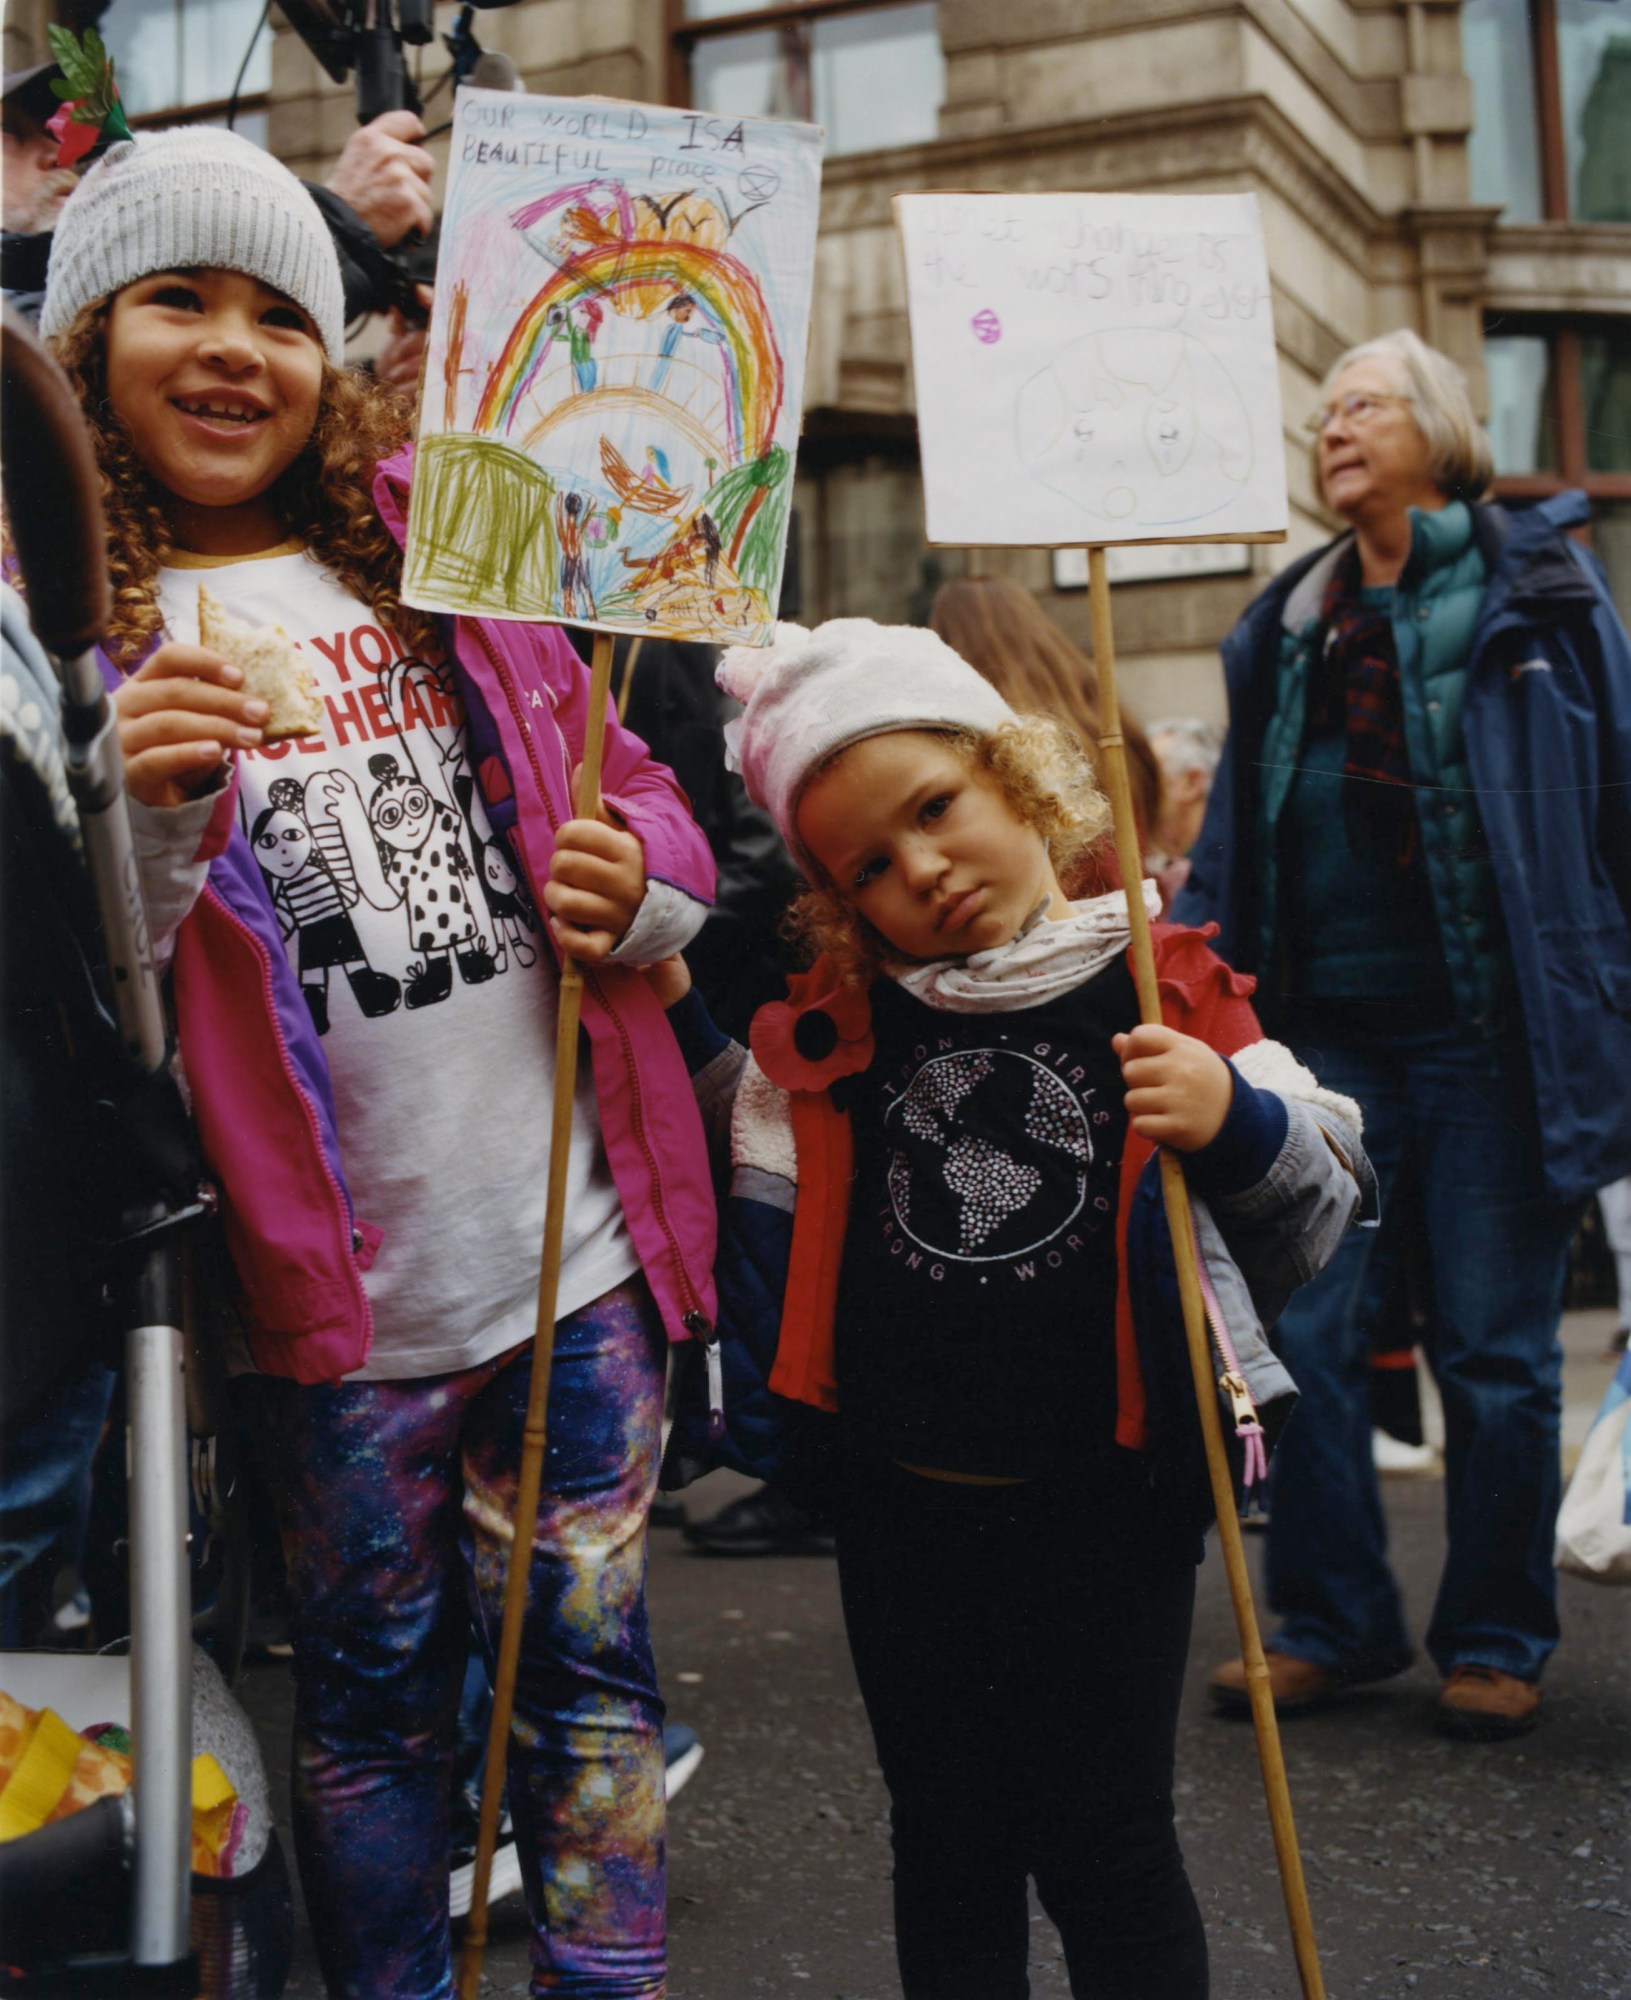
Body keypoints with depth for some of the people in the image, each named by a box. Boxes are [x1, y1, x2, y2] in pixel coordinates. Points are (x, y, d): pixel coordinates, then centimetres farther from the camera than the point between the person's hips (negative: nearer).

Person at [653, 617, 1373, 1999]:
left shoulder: (1163, 997, -7)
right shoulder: (836, 1029, 3)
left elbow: (1320, 1217, -3)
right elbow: (761, 1202, 11)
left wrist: (1238, 1124, -24)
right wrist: (674, 1018, 1)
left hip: (1103, 1516, -3)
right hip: (903, 1519, 4)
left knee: (1103, 1847, 9)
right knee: (945, 1843, 18)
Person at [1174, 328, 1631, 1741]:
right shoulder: (1289, 626, 14)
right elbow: (1238, 829, 15)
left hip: (1491, 1031, -4)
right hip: (1331, 1033, 4)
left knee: (1494, 1351, 4)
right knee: (1305, 1337, 3)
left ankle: (1498, 1640, 20)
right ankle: (1332, 1621, 19)